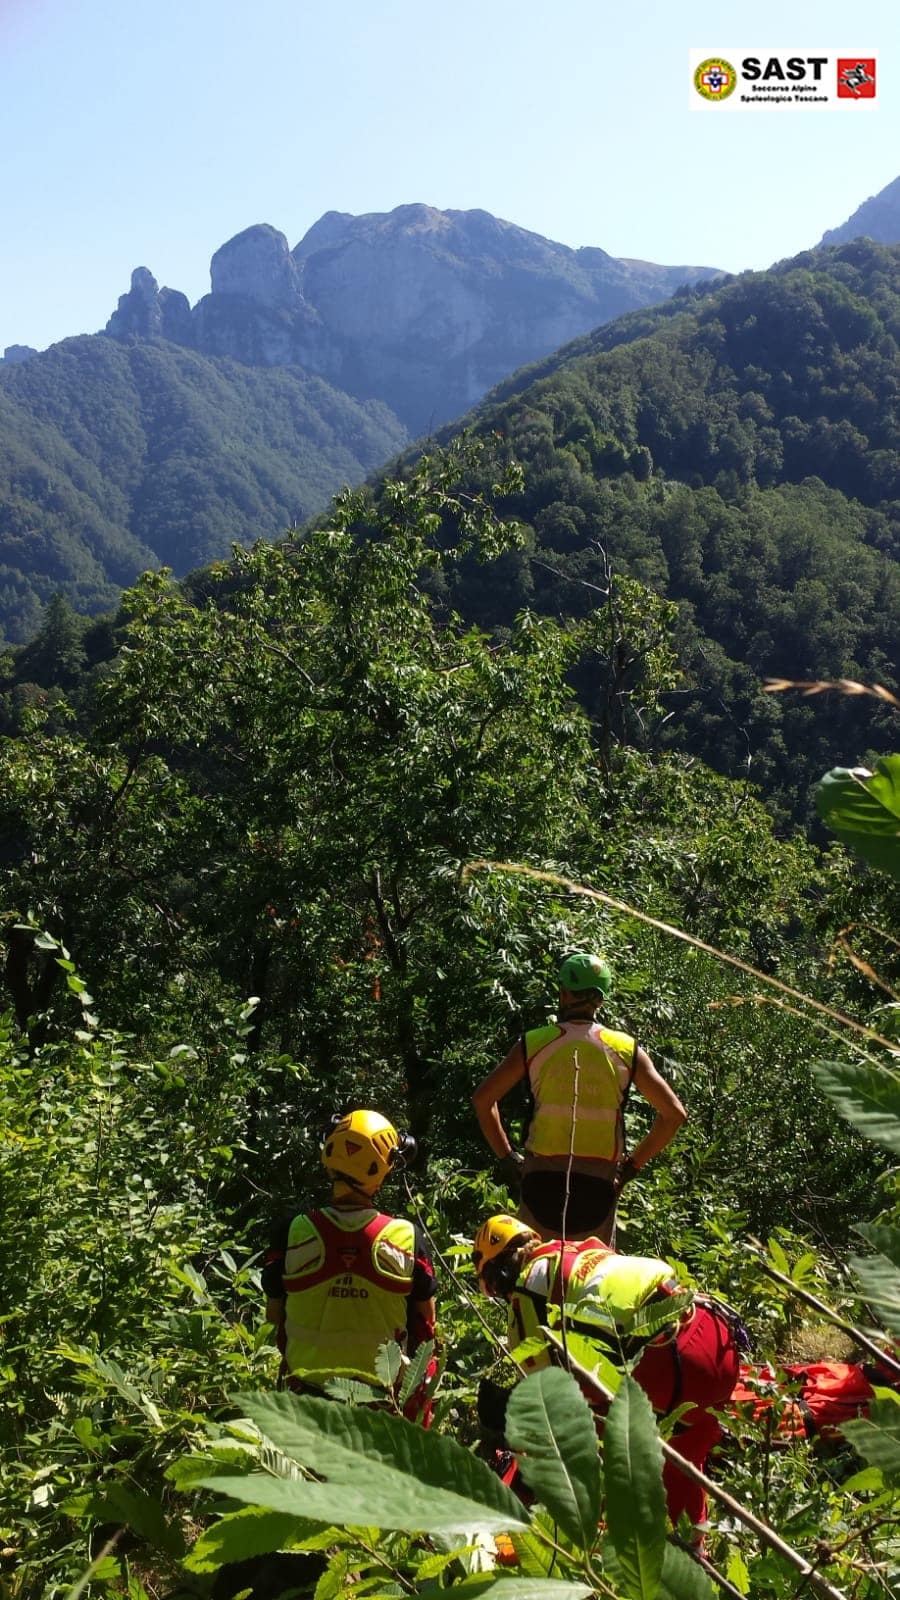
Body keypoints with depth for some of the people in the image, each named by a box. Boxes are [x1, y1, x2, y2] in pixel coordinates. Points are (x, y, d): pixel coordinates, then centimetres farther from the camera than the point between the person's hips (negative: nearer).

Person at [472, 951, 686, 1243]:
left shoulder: (534, 1044, 1)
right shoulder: (626, 1049, 3)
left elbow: (482, 1099, 1)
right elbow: (674, 1112, 2)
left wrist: (506, 1156, 8)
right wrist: (633, 1164, 7)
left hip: (543, 1177, 0)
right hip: (599, 1181, 1)